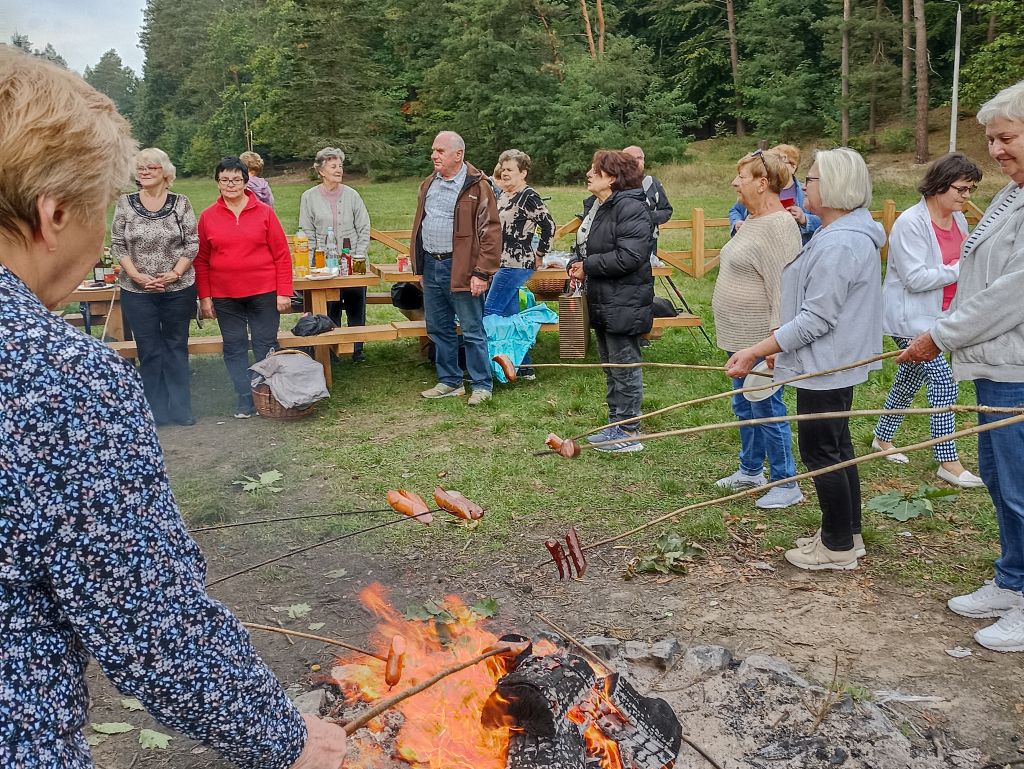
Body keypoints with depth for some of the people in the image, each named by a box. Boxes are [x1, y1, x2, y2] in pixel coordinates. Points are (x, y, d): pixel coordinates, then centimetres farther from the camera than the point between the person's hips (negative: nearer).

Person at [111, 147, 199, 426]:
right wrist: (136, 275, -11)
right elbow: (118, 245, 1)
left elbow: (192, 243, -1)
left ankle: (181, 409, 18)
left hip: (178, 289, 0)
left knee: (177, 348, 9)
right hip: (137, 291, 0)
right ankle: (156, 412, 15)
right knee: (149, 351, 6)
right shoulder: (125, 203, 1)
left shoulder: (181, 203, 0)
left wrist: (176, 272, -13)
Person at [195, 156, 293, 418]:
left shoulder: (264, 213, -1)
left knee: (265, 347, 3)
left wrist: (284, 293, -5)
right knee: (234, 349, 6)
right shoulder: (208, 217, 4)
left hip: (264, 293, -2)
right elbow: (201, 261, 7)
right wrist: (205, 297, 2)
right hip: (225, 297, 2)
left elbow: (282, 256, -1)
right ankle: (245, 401, 14)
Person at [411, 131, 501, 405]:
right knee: (439, 329, 14)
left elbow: (490, 232, -14)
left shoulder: (477, 186, -10)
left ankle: (482, 385, 10)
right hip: (431, 266, 8)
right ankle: (449, 382, 26)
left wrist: (482, 272, -18)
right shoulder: (429, 184, 13)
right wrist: (419, 262, 15)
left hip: (460, 268, -8)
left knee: (472, 331, 0)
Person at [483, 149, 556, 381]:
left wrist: (539, 255, -8)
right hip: (501, 264, 9)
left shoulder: (529, 196, -12)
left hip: (516, 265, -9)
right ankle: (525, 368, 18)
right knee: (511, 316, 11)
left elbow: (549, 226, -14)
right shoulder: (503, 196, 14)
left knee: (489, 314, -10)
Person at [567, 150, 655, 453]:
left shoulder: (631, 208, -18)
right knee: (610, 365, 17)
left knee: (624, 366, -2)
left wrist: (588, 267, -17)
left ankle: (629, 431, 7)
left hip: (623, 302, -10)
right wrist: (575, 263, 3)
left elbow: (629, 256, -27)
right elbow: (583, 244, 25)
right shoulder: (593, 205, 14)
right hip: (601, 300, 10)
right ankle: (616, 424, 28)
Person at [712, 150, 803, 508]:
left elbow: (784, 287, -24)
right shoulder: (752, 219, 12)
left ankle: (787, 484, 11)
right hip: (739, 336, 10)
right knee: (744, 406, 20)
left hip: (760, 340, -10)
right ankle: (751, 469, 35)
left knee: (766, 408, -2)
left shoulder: (779, 225, -20)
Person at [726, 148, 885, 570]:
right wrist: (769, 345, 21)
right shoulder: (843, 235, 12)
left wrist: (755, 352, -24)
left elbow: (816, 319, -26)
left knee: (821, 451, 0)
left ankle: (838, 547, 13)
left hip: (825, 367, -11)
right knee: (837, 447, 18)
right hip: (838, 362, 11)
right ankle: (847, 535, 31)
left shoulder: (840, 244, -23)